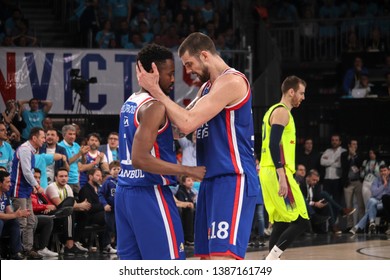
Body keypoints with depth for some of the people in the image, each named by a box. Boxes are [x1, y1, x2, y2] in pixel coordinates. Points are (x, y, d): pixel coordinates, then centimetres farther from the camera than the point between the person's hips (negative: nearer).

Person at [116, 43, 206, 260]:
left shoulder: (130, 103, 15)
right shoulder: (154, 106, -15)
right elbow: (140, 159, -24)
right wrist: (188, 171, -21)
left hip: (125, 191, 10)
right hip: (149, 194, -10)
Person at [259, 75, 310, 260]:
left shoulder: (273, 111, 21)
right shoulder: (282, 112, -10)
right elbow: (274, 144, -21)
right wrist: (282, 177, -27)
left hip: (268, 172, 10)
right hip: (277, 173, -10)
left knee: (281, 223, 11)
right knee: (301, 222, -11)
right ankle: (270, 260, -18)